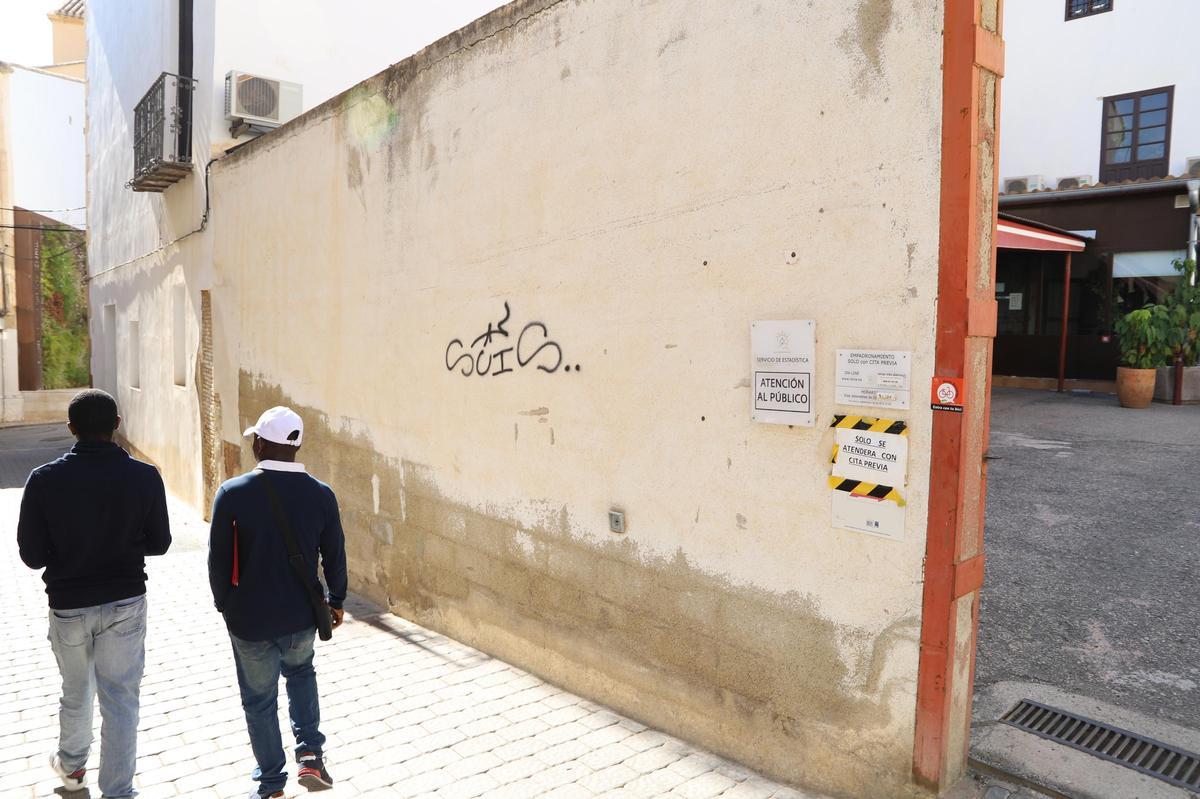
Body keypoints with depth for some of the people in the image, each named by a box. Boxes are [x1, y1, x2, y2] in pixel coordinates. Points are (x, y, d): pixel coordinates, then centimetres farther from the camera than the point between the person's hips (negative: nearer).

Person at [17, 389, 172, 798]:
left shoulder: (44, 479, -14)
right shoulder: (144, 476, -13)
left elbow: (31, 555, -8)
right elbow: (159, 543, -4)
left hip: (68, 606, 1)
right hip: (125, 603, -1)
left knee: (75, 692, 24)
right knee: (121, 698, 9)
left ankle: (71, 764, 47)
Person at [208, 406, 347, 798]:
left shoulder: (232, 493, -15)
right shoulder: (321, 494, -10)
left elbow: (218, 560, -7)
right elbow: (334, 556, -1)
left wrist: (225, 604, 10)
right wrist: (336, 600, 15)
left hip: (249, 619, -2)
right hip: (301, 616, 2)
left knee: (260, 700, 17)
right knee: (300, 672, 30)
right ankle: (310, 753, 19)